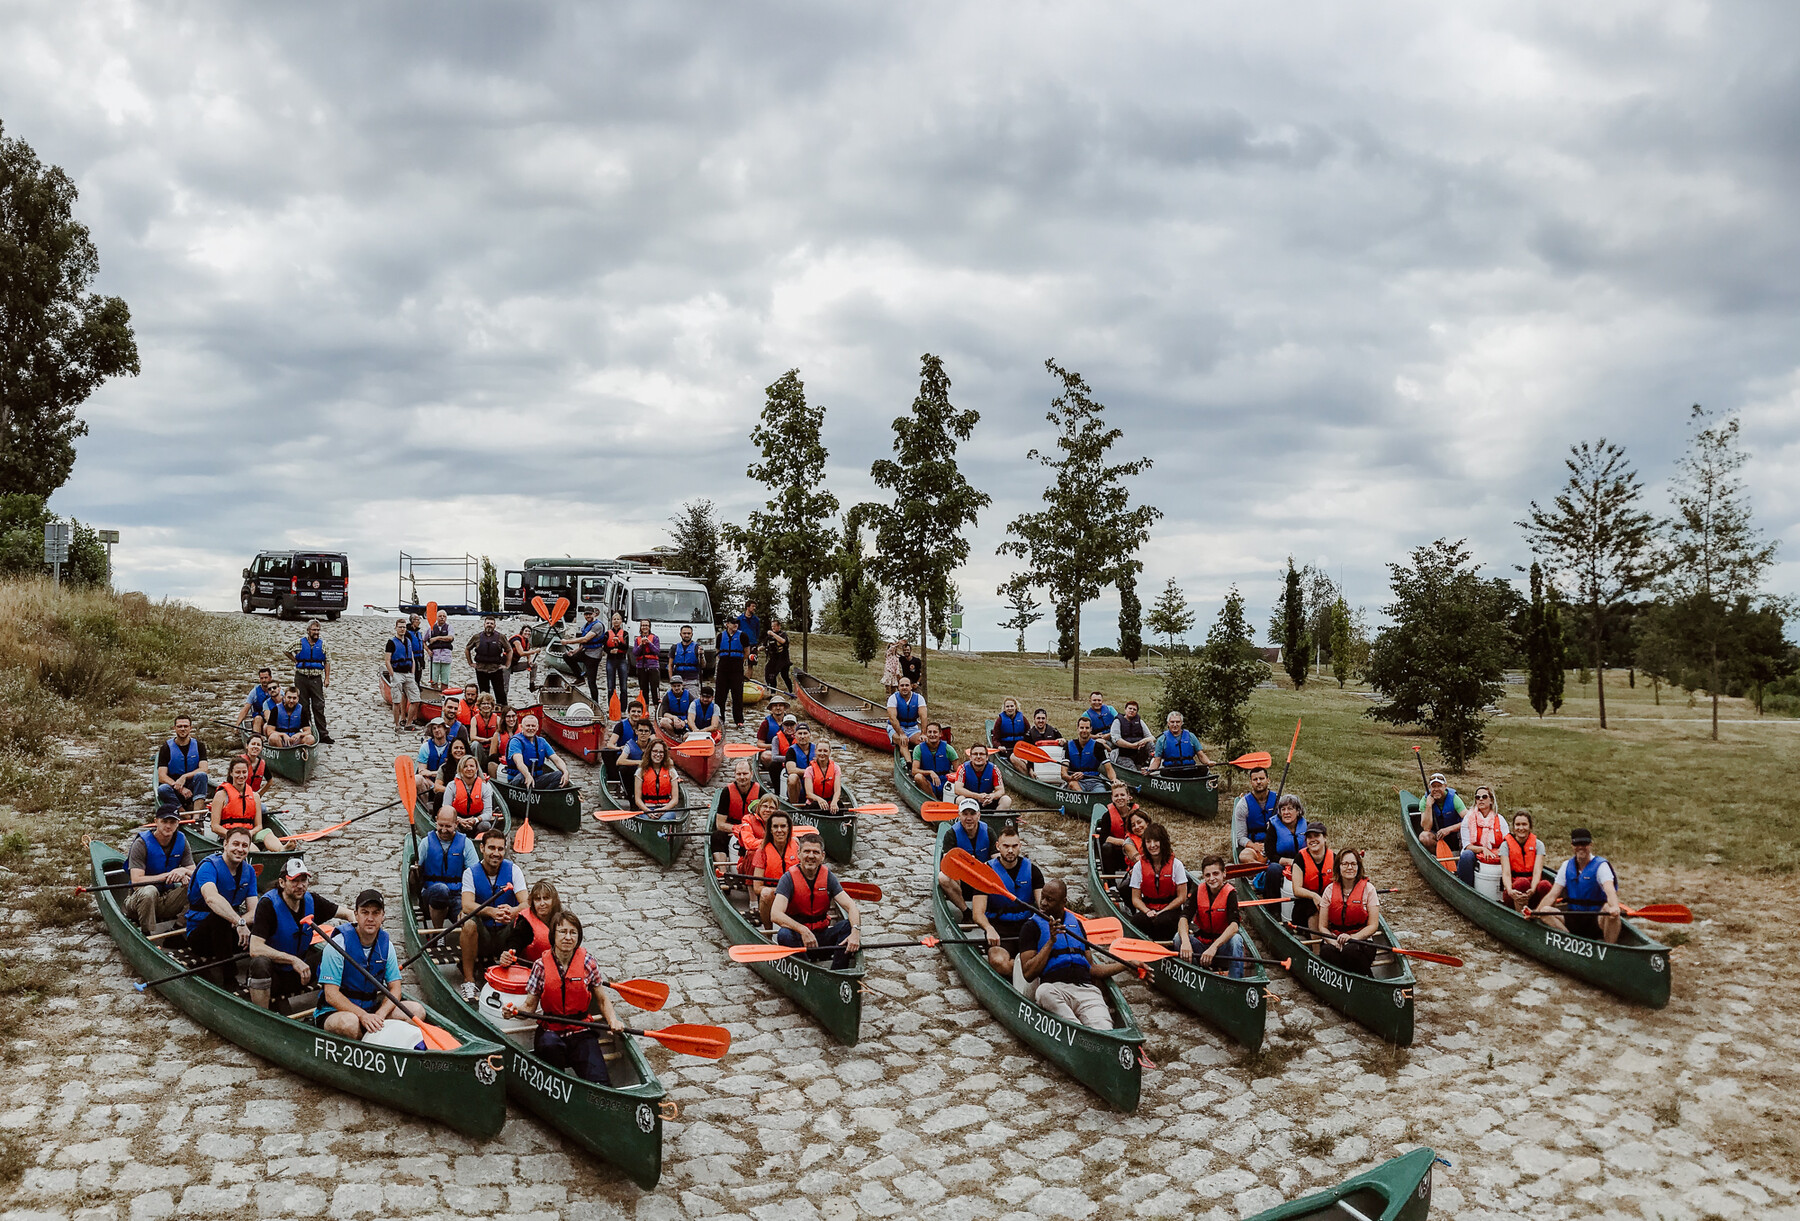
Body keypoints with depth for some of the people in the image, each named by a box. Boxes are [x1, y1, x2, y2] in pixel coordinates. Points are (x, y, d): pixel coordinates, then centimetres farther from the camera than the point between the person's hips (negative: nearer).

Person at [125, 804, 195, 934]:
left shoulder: (181, 841, 1)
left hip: (166, 901, 4)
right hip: (139, 899, -4)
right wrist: (168, 875, -29)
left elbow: (195, 873, -2)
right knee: (149, 890, -37)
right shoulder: (141, 843, -13)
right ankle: (148, 936, -24)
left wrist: (183, 871, -26)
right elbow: (136, 880, -23)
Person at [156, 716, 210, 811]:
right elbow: (162, 776, -7)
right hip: (174, 791, -1)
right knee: (162, 789, -33)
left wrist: (184, 777, -23)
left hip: (193, 789, 1)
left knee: (201, 775, -31)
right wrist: (180, 789, -23)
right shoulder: (166, 748, 4)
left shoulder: (199, 746, 8)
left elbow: (203, 769, -6)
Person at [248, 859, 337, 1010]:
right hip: (272, 975, -5)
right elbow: (255, 949, -28)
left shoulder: (311, 901, -2)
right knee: (260, 962, -36)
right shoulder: (268, 905, -17)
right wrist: (293, 960, -33)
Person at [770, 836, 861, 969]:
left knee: (849, 925, -21)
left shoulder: (828, 877, 1)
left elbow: (850, 906, -8)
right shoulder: (789, 878, -10)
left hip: (822, 936, 3)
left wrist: (855, 932, -30)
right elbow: (775, 914, -23)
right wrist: (803, 930, -38)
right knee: (784, 935, -34)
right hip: (797, 935, -3)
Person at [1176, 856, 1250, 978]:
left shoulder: (1230, 893, -13)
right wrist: (1185, 942, -38)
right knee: (1178, 937, -23)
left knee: (1236, 939, -33)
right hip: (1201, 943, 3)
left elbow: (1234, 925, -29)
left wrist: (1214, 947, -44)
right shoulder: (1199, 891, -4)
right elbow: (1184, 917, -16)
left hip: (1222, 945, -3)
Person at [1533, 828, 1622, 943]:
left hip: (1597, 920, -4)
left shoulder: (1601, 865, -6)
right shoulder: (1567, 866, 8)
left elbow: (1610, 891, -27)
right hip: (1573, 919, 4)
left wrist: (1614, 907, -49)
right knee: (1545, 911, -19)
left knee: (1609, 909, -35)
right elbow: (1552, 895, 3)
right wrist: (1535, 912, -13)